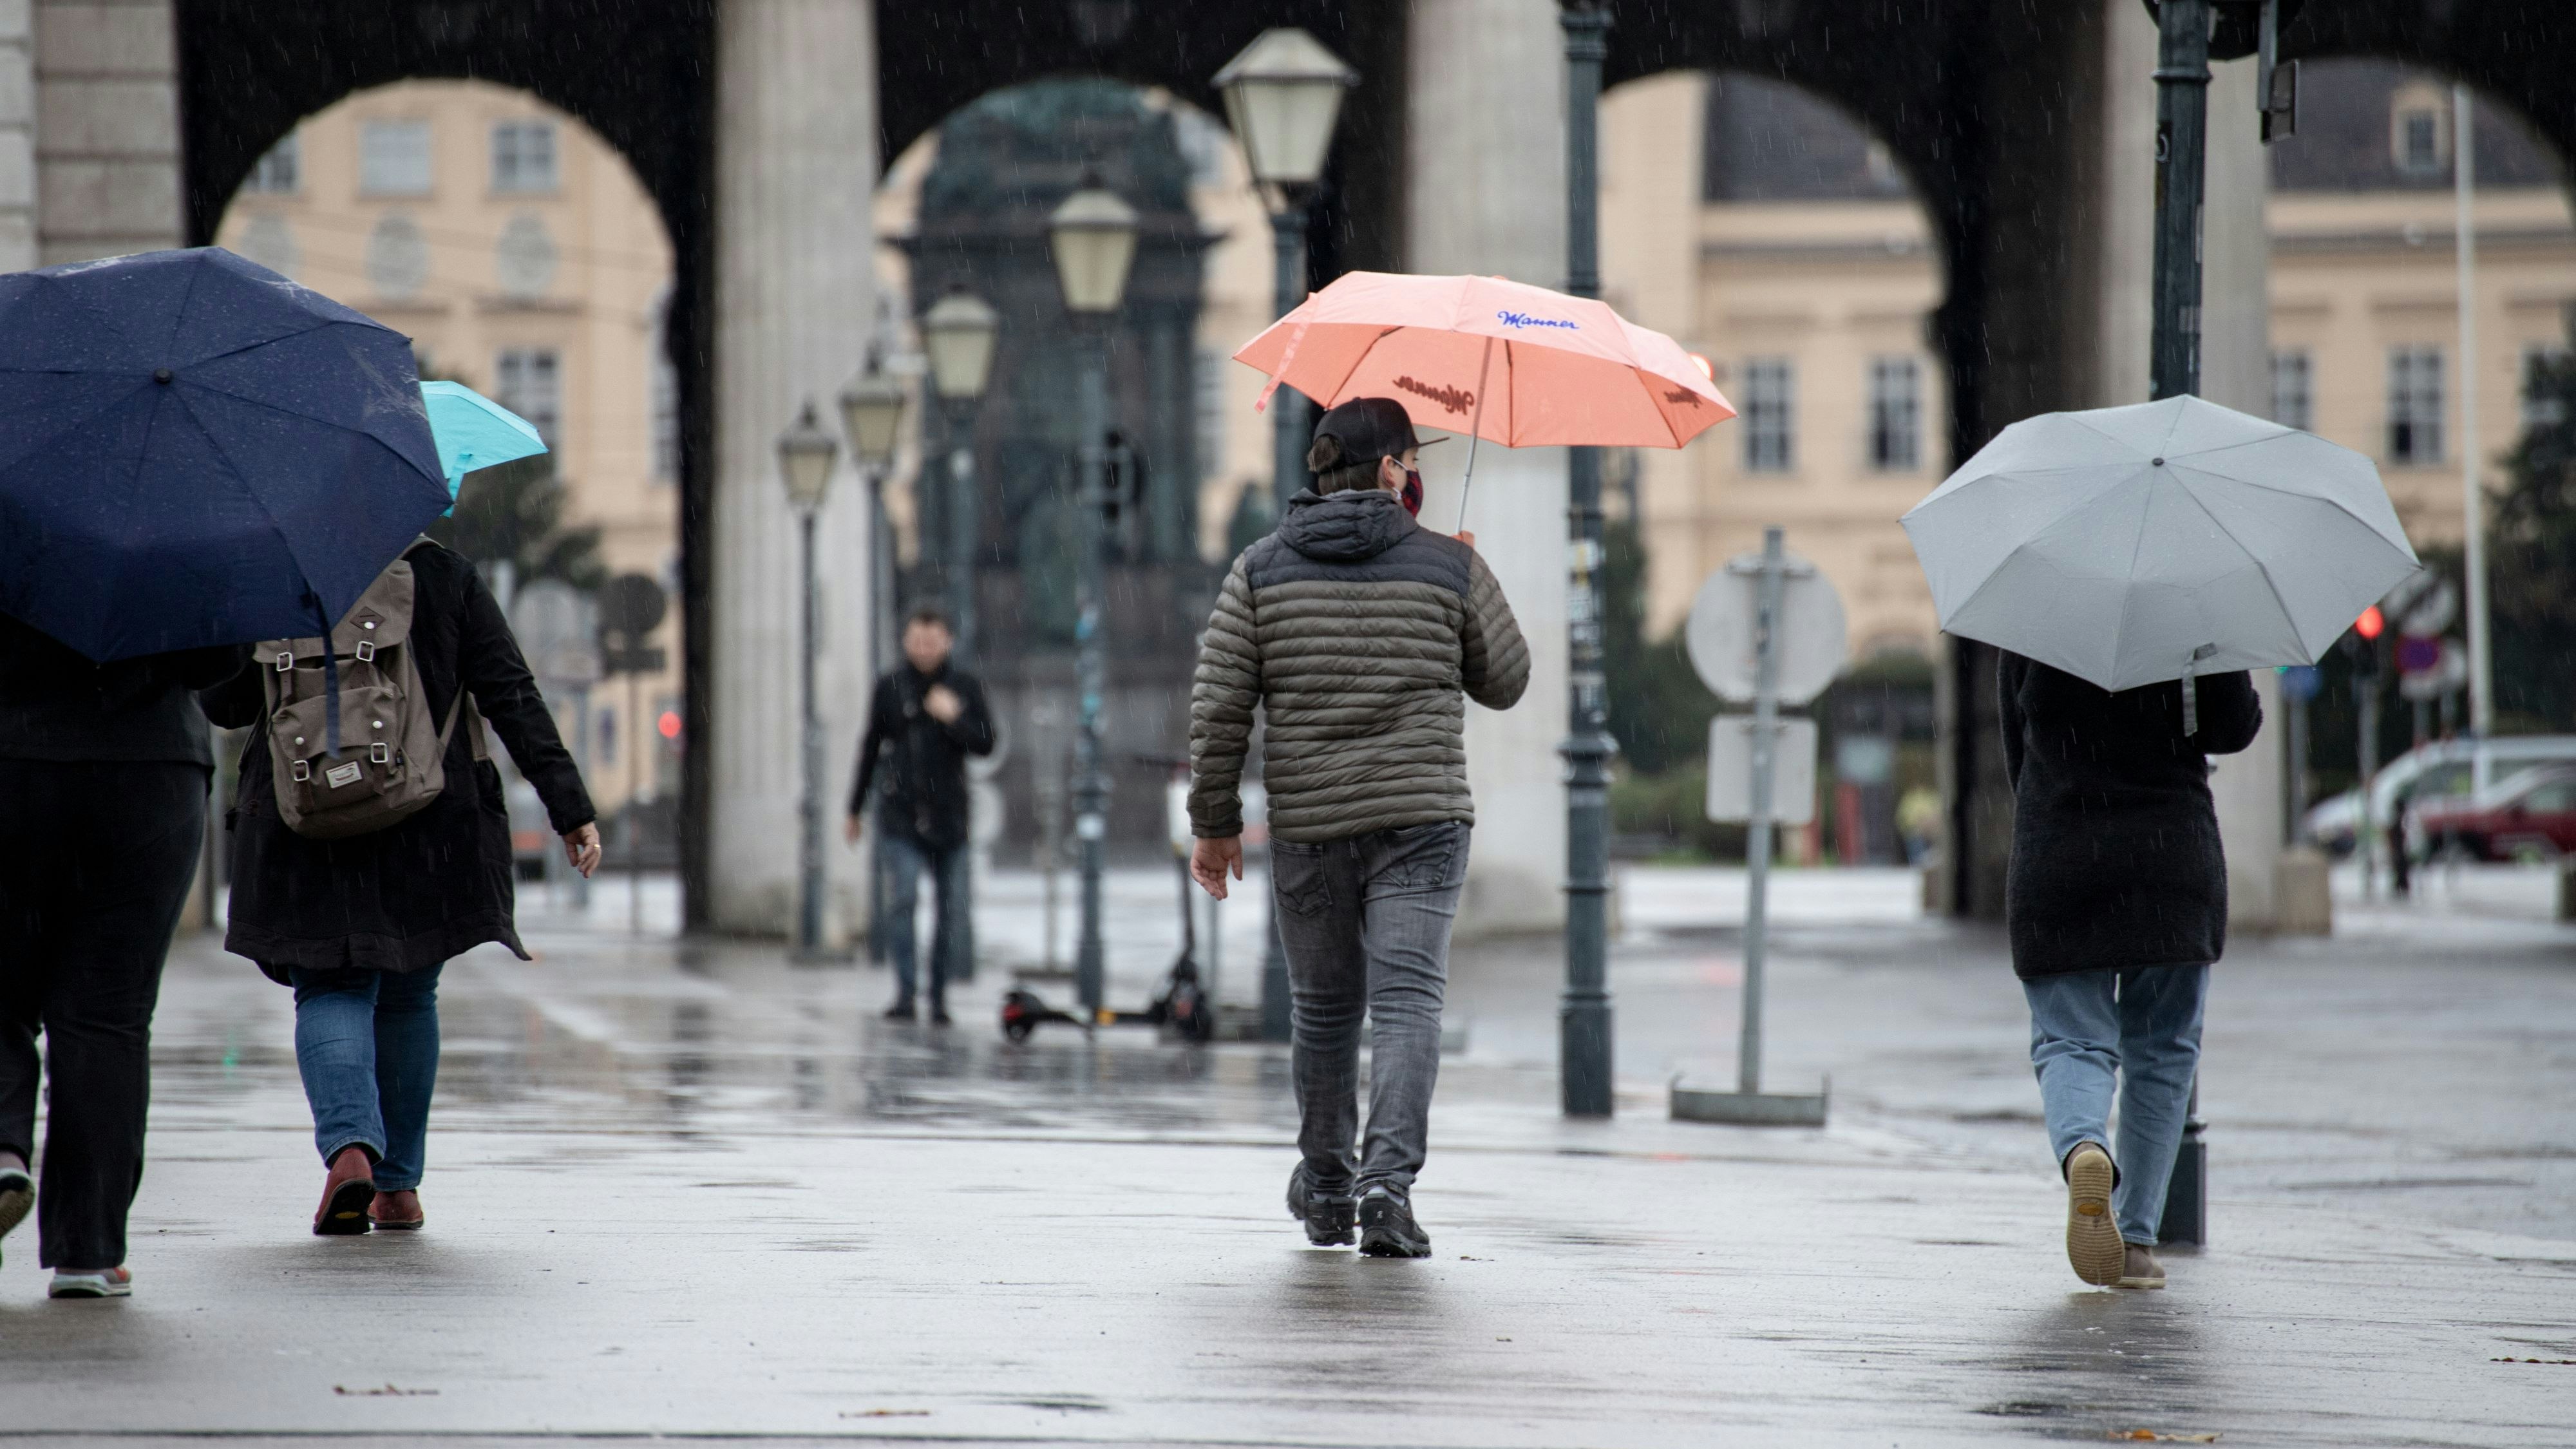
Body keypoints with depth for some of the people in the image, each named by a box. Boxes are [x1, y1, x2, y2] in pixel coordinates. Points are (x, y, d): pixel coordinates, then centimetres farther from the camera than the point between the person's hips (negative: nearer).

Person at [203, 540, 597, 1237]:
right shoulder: (445, 576, 0)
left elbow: (222, 705, 2)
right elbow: (513, 697, -5)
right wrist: (569, 806, -5)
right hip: (429, 828, 1)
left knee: (330, 990, 3)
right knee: (408, 997, 16)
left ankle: (349, 1146, -23)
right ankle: (398, 1185, 19)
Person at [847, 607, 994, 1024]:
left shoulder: (966, 687, 5)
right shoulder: (889, 688, 5)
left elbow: (985, 744, 1)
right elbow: (870, 749, 12)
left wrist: (954, 718, -17)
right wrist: (855, 810, 16)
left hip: (949, 814, 1)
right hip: (900, 813, -1)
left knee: (954, 908, 0)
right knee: (902, 896, -16)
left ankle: (939, 997, 11)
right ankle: (904, 993, -14)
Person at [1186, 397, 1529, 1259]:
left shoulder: (1261, 570, 2)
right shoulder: (1451, 567, -1)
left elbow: (1218, 707, -2)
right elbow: (1505, 685, 10)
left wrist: (1215, 823, 6)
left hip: (1307, 828, 2)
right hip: (1420, 819, -2)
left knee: (1323, 1009, 16)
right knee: (1408, 1002, -6)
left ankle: (1325, 1193, 28)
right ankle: (1388, 1183, -23)